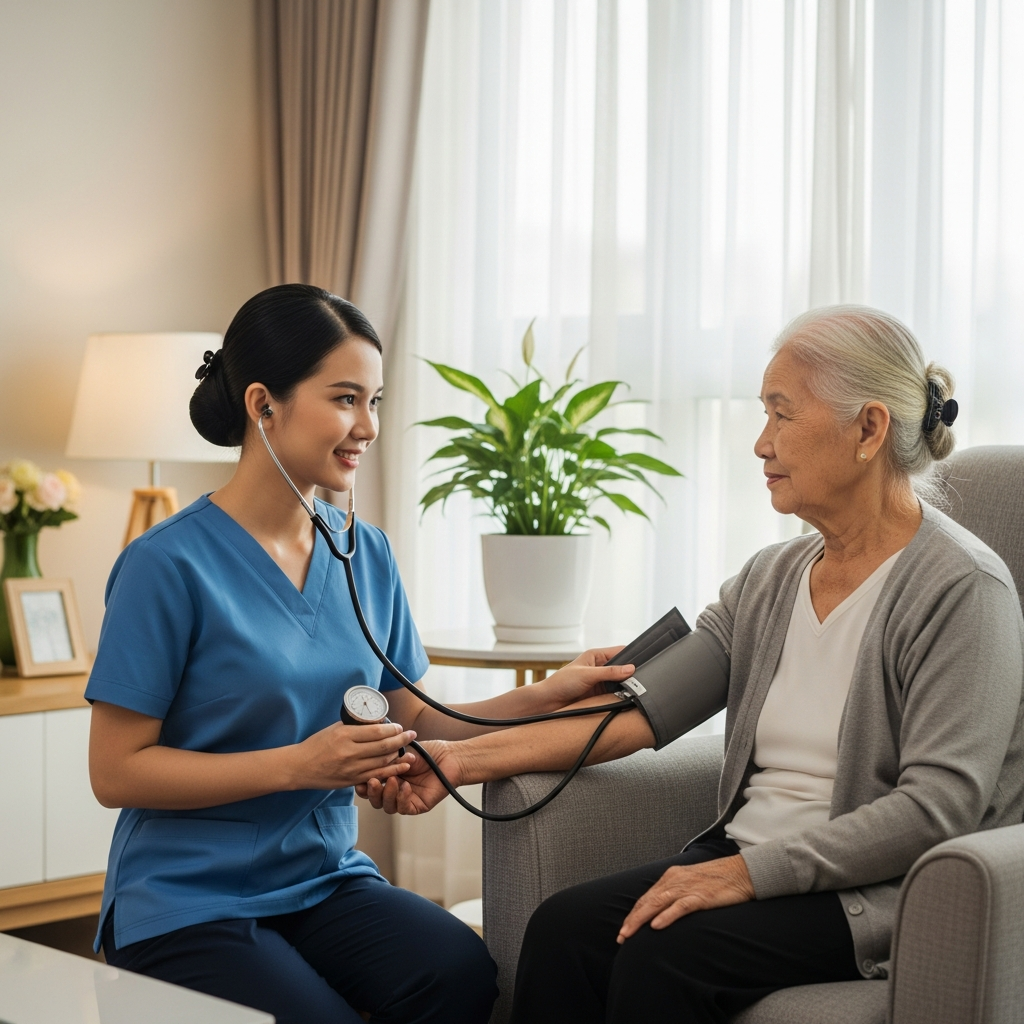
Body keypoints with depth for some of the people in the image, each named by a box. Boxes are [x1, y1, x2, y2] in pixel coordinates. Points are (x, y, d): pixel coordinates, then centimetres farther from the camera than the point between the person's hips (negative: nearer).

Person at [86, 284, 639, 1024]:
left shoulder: (367, 555, 7)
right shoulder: (168, 566, -12)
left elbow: (414, 723, 9)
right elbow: (116, 772, -13)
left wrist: (541, 699, -7)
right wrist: (300, 765, -21)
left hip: (326, 880, 5)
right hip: (189, 902, -4)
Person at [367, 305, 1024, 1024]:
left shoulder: (964, 589, -11)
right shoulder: (771, 579, 12)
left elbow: (936, 807, -18)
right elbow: (638, 707, 6)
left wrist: (748, 872, -22)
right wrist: (465, 760, -2)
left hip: (877, 895, -6)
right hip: (749, 864, 6)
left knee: (662, 953, -28)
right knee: (563, 927, -18)